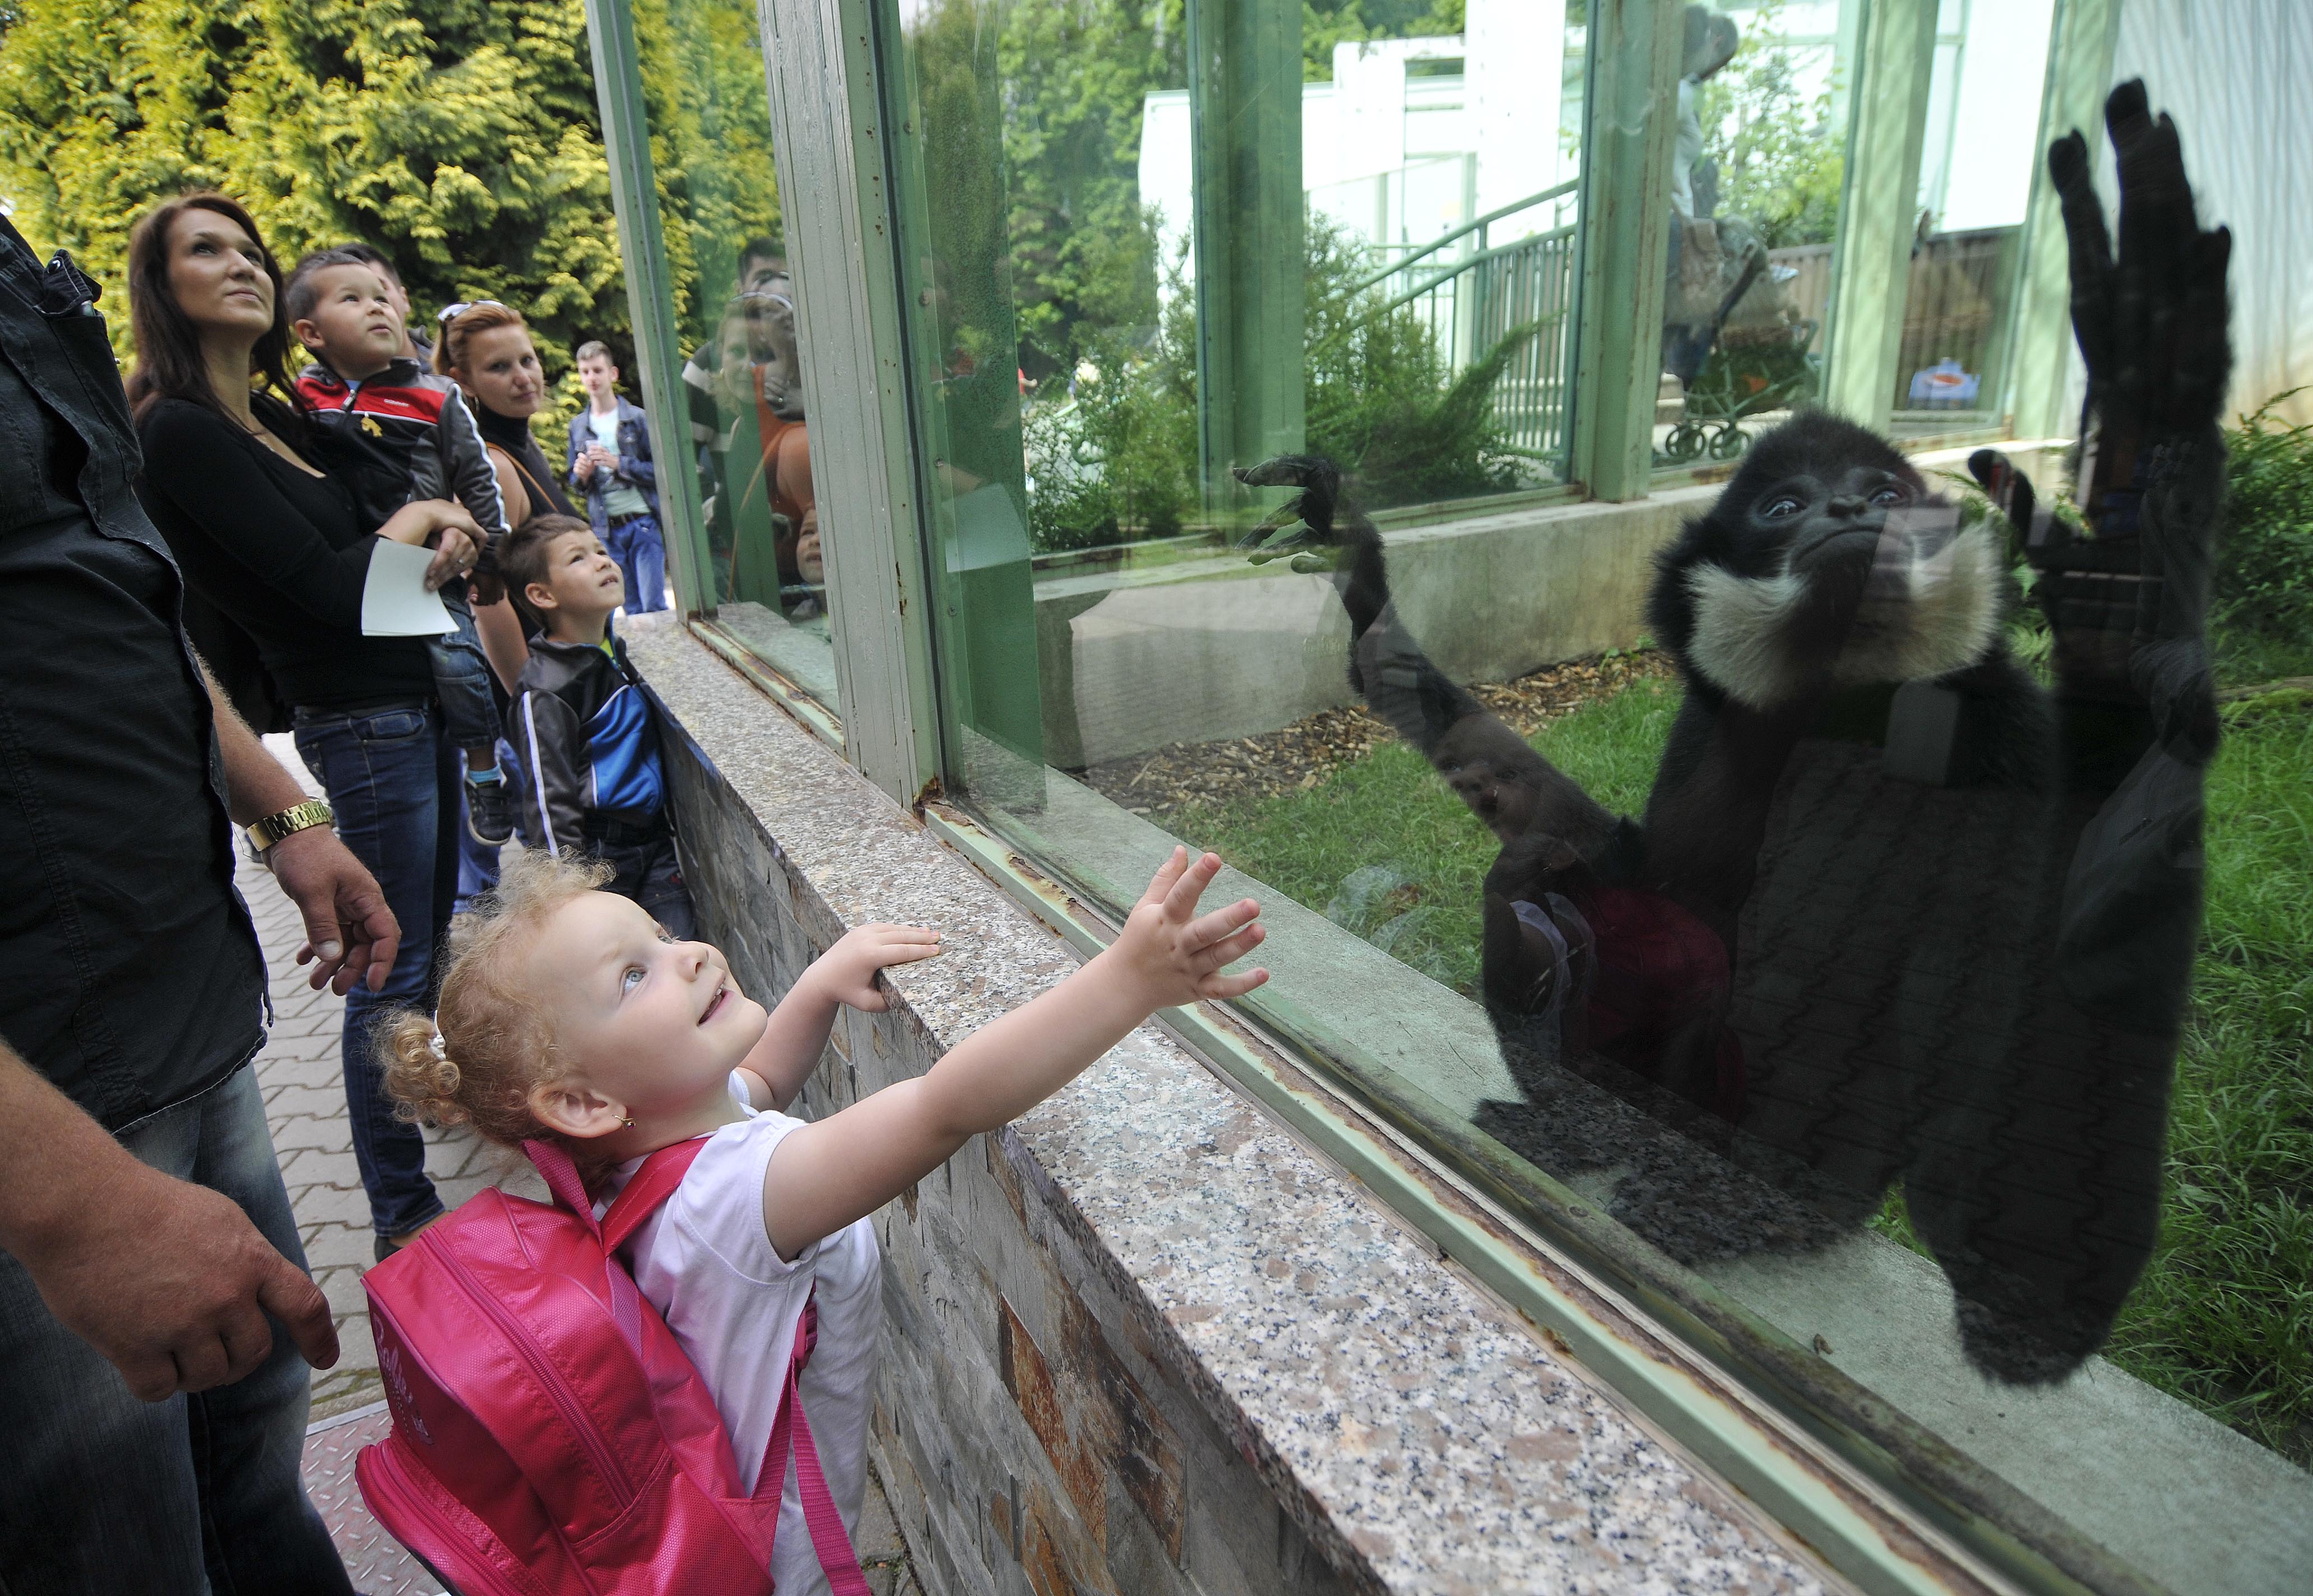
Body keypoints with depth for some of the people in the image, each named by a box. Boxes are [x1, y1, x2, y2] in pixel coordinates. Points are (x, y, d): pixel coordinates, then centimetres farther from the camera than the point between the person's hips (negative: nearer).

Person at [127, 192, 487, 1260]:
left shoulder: (284, 417, 13)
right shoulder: (182, 432, -13)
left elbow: (396, 523, 12)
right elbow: (326, 583, -20)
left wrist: (436, 542, -11)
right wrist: (408, 529, -2)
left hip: (418, 700, 9)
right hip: (360, 722, -9)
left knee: (430, 941, 21)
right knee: (393, 972, -1)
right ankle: (402, 1218, 13)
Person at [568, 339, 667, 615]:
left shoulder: (639, 419, 0)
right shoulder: (578, 427, 11)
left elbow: (659, 470, -6)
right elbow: (574, 480, 17)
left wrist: (619, 463, -15)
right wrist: (581, 474, -5)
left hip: (643, 522, -3)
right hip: (606, 530, 3)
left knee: (654, 606, -7)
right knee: (632, 609, 8)